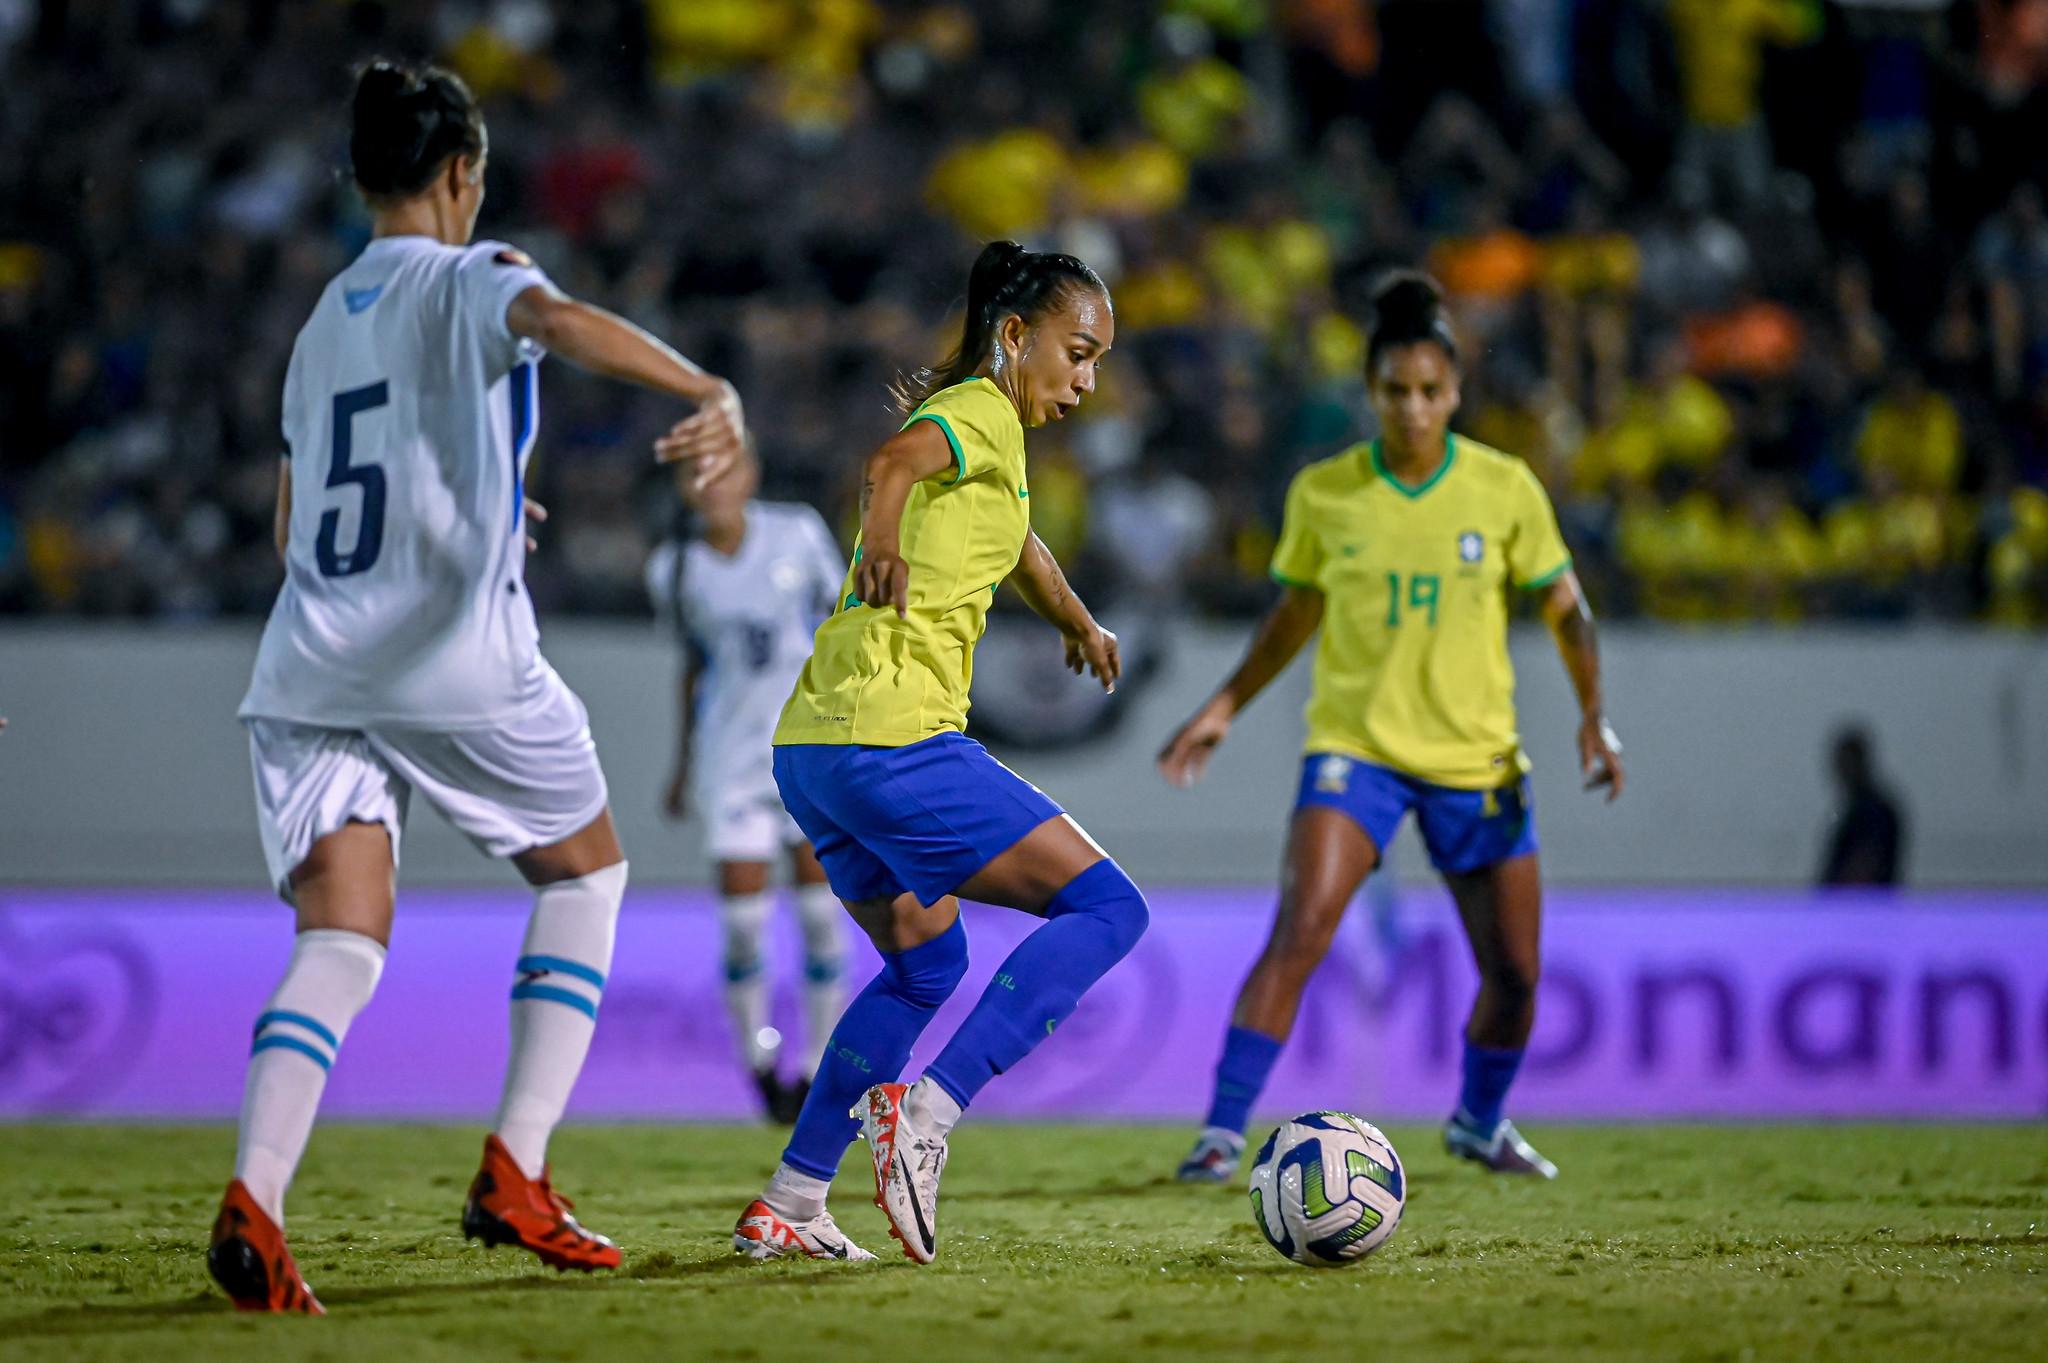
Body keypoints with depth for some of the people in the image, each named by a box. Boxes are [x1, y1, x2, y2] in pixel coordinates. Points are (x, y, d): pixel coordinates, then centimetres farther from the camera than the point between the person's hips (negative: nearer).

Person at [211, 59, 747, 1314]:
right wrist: (714, 393, -39)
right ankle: (515, 1173, 6)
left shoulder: (321, 326, 22)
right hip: (456, 664, -5)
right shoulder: (469, 278, 2)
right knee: (585, 872, 16)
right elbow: (559, 321, -24)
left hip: (309, 673, 5)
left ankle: (254, 1199, -28)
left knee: (340, 944, -3)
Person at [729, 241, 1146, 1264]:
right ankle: (927, 1108, -20)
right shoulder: (981, 414, -5)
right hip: (894, 737, -10)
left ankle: (787, 1206, 18)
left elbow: (1013, 541, 46)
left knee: (925, 965, 23)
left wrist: (1081, 627, 62)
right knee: (1105, 907, -7)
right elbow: (891, 464, -29)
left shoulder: (977, 424, 24)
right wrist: (882, 539, -51)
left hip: (813, 748, 10)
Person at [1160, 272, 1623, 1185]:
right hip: (1354, 746, -1)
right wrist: (1225, 707, 7)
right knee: (1299, 932, -22)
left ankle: (1480, 1122, 35)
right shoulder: (1322, 493, -3)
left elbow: (1563, 606, 6)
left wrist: (1594, 714, -6)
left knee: (1515, 974, 6)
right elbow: (1295, 613, 12)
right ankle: (1223, 1134, -18)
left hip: (1478, 758, 1)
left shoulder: (1505, 489, -4)